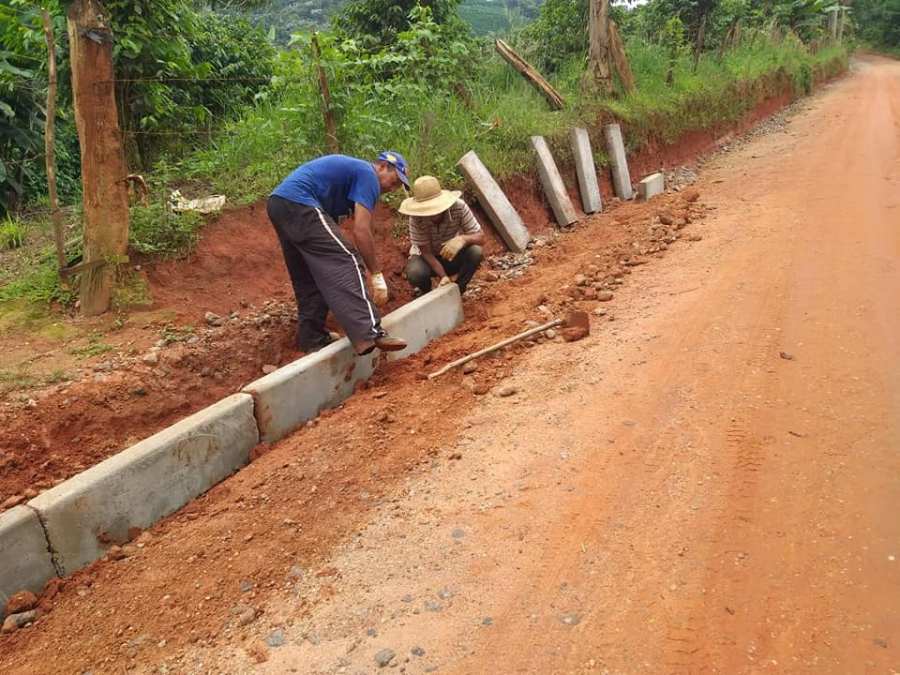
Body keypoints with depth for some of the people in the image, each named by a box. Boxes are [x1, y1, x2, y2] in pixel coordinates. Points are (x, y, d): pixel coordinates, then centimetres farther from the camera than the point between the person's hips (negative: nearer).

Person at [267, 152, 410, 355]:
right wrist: (377, 276, -5)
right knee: (345, 261, -14)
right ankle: (369, 334, -24)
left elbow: (329, 222, 30)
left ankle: (312, 337, 20)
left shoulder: (351, 169, 29)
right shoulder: (368, 175, 1)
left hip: (277, 202, 10)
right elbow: (361, 231, -10)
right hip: (299, 205, -10)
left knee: (307, 278, 16)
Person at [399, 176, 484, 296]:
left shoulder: (459, 207, -27)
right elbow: (426, 252, -23)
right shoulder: (416, 219, -30)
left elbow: (480, 237, -24)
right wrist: (443, 276, -35)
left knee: (475, 251, -29)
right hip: (427, 257, -1)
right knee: (415, 273, -35)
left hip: (453, 256, 2)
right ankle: (426, 293, 4)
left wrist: (463, 239, -47)